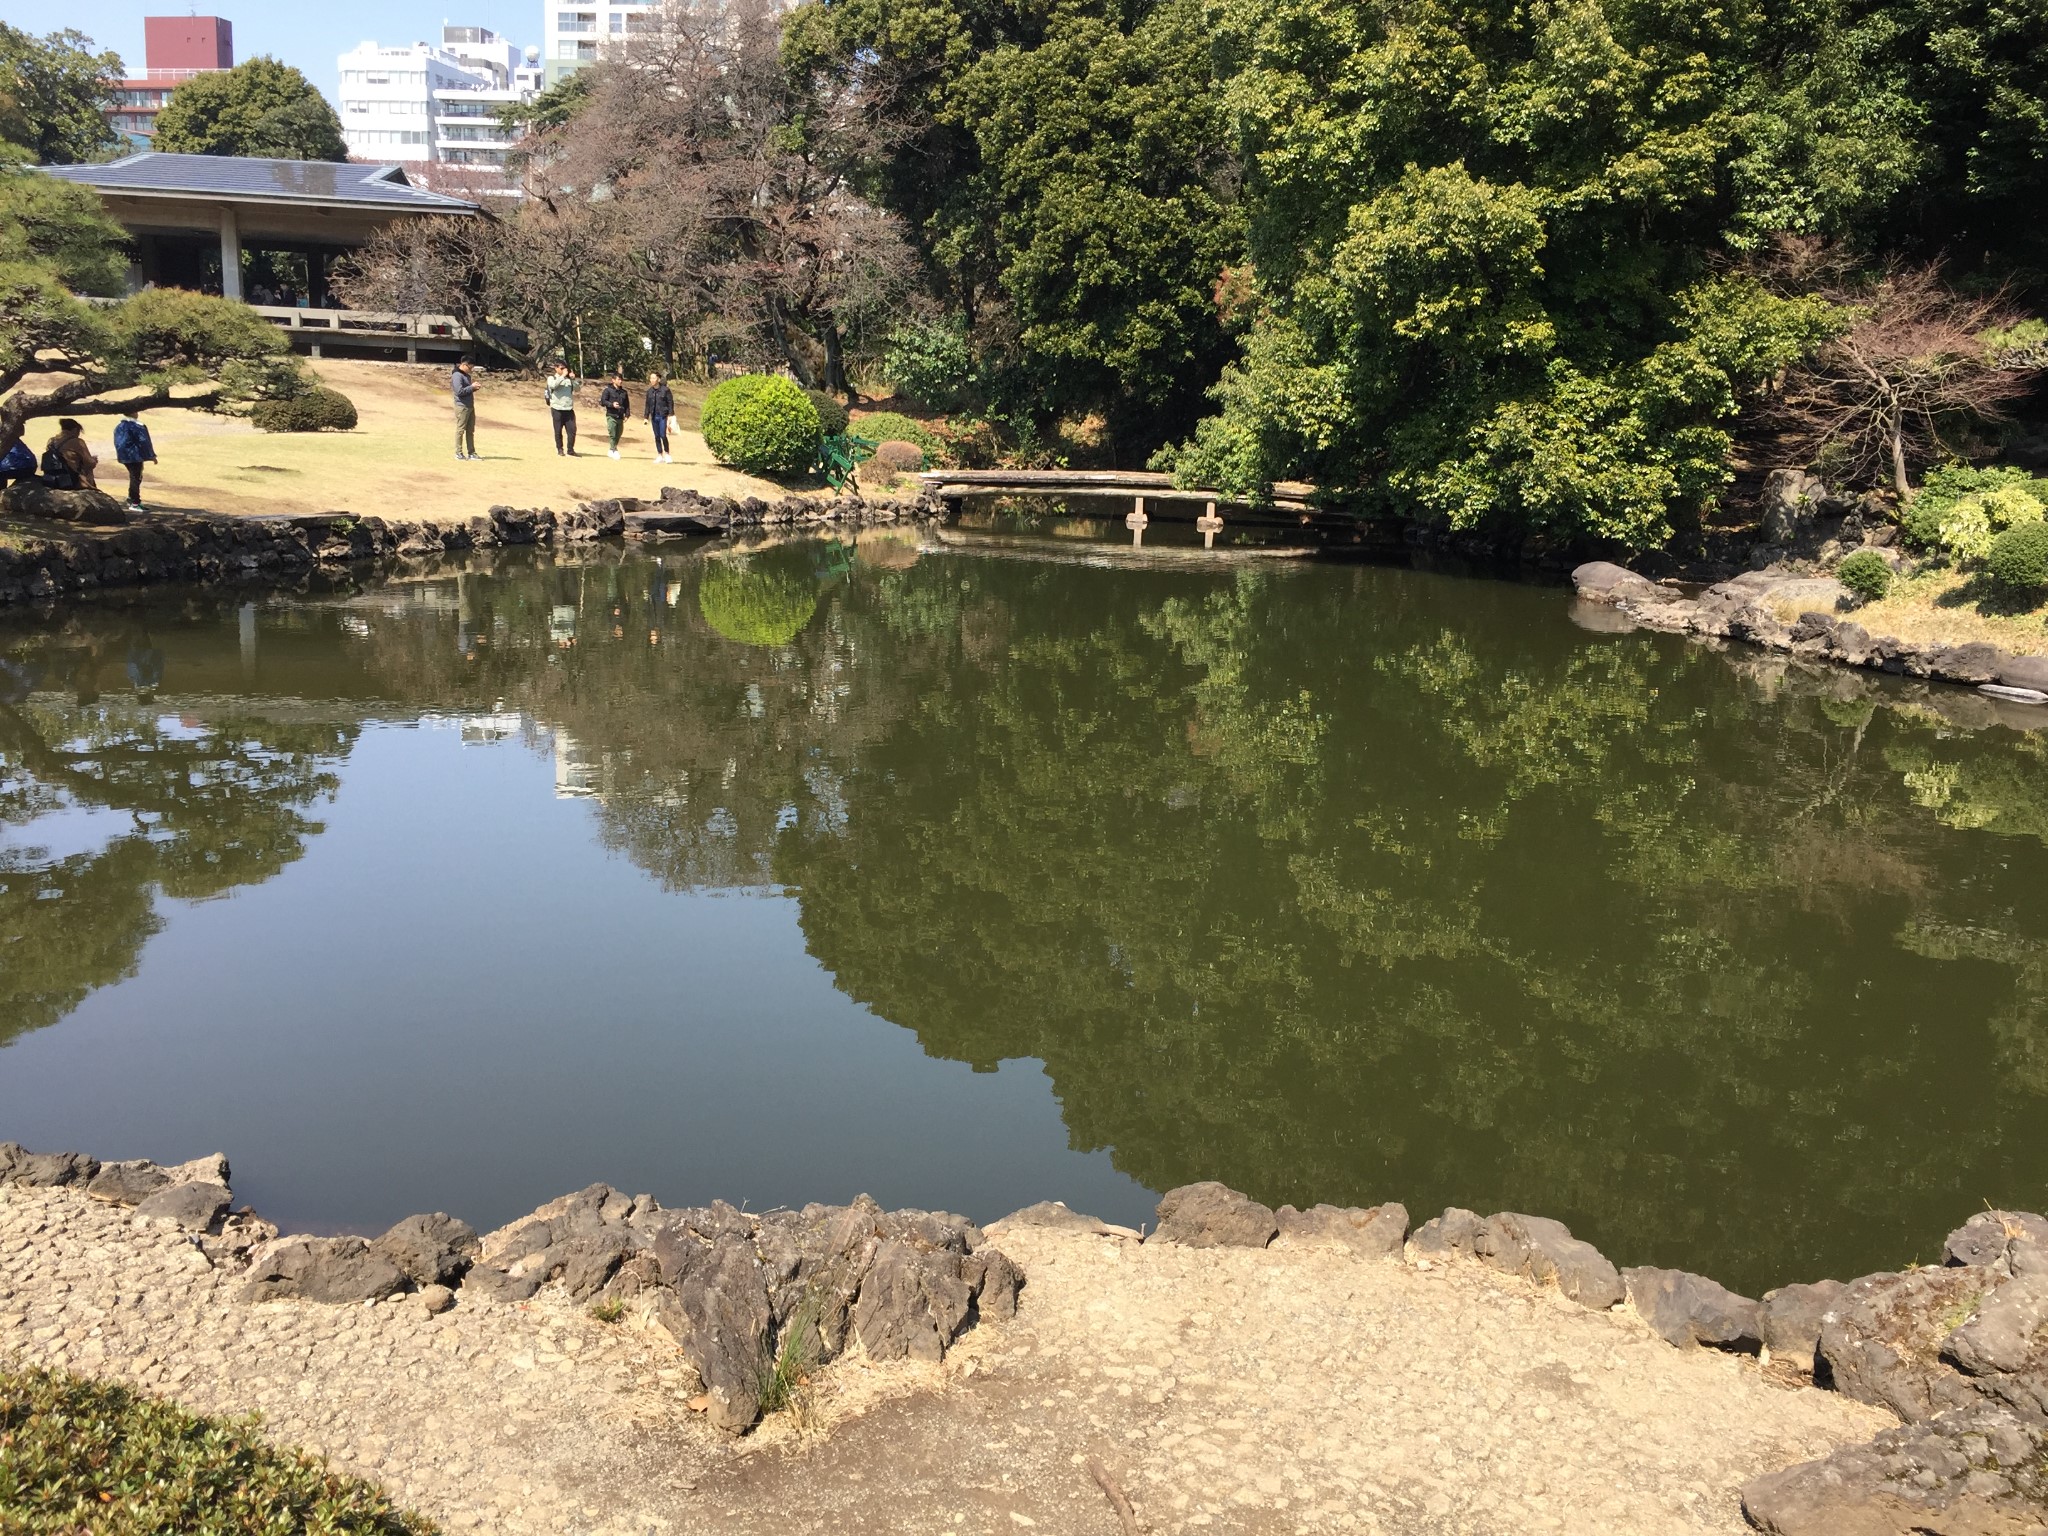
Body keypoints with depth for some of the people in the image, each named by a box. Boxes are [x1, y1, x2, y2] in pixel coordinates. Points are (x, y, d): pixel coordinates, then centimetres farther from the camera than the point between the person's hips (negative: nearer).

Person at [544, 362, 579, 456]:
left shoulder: (568, 378, 12)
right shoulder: (551, 378, 2)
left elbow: (577, 389, 6)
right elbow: (553, 385, -20)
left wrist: (573, 379, -7)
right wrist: (563, 376, -18)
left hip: (569, 409, 3)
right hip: (557, 409, -3)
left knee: (572, 429, -3)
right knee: (558, 430, 5)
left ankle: (570, 450, 3)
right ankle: (559, 449, 20)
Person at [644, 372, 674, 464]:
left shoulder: (665, 390, -6)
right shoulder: (649, 391, 9)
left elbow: (670, 403, -4)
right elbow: (647, 405, 14)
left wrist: (671, 415, -10)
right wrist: (646, 417, 11)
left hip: (663, 416, -5)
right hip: (654, 416, 5)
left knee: (663, 435, -12)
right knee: (657, 436, 6)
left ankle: (667, 454, 2)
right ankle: (659, 456, 13)